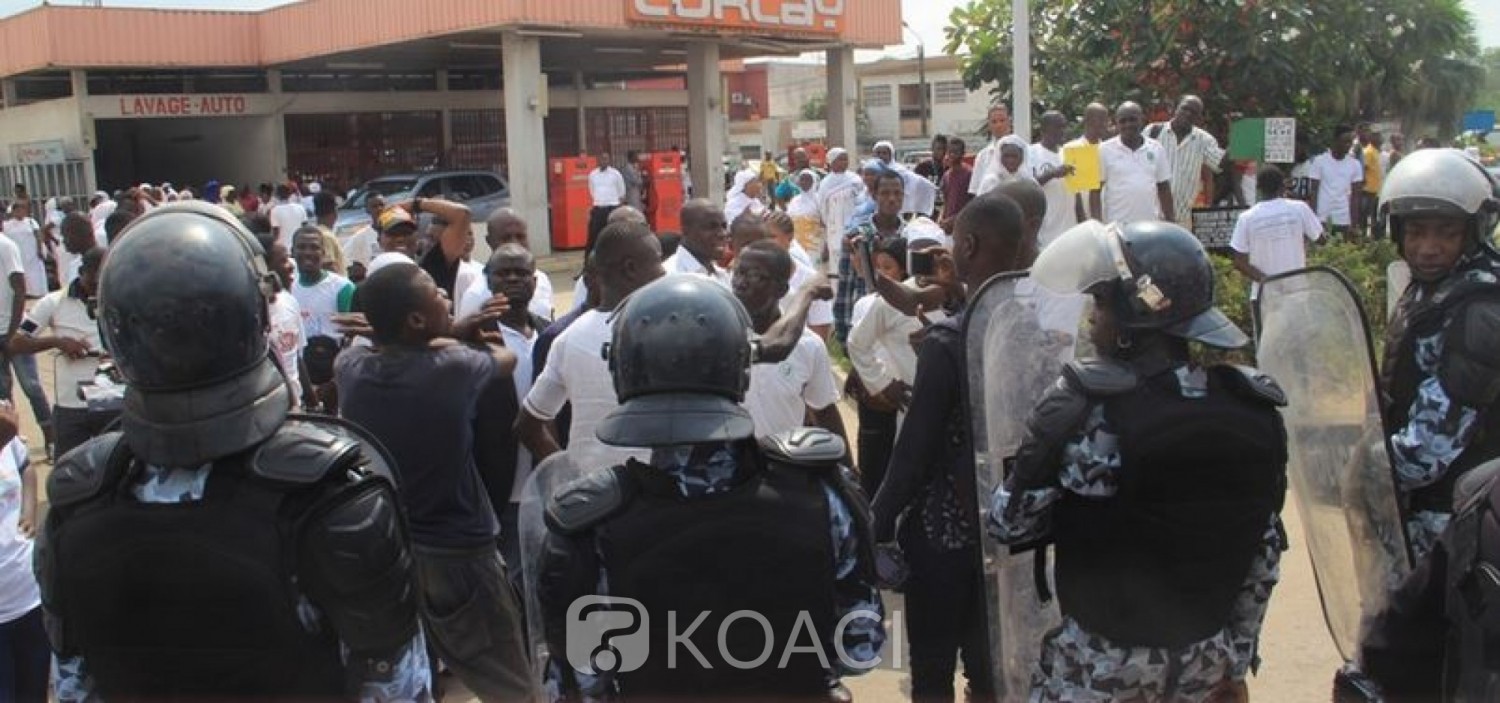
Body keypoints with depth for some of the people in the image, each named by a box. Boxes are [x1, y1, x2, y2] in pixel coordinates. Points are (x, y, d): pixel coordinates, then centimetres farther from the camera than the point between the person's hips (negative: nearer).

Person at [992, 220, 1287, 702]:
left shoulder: (1084, 406, -20)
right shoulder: (1255, 409, -6)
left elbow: (1010, 522, -14)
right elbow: (1266, 546, 2)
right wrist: (1236, 658, 12)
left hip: (1101, 660, -4)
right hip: (1207, 657, 4)